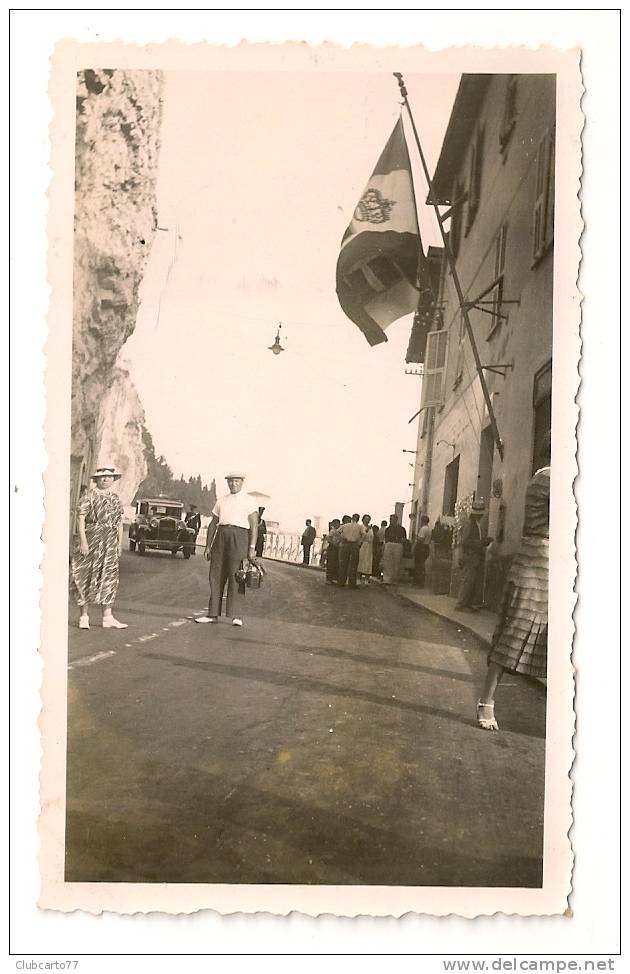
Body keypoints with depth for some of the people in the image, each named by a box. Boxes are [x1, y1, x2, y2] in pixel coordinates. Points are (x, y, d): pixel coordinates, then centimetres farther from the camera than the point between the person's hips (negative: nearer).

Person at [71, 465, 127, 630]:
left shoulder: (115, 497, 14)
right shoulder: (89, 494, -4)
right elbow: (80, 518, -10)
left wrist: (120, 544, 12)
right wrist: (83, 541, -17)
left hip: (110, 542, 6)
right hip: (91, 538, -6)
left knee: (109, 578, 5)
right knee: (87, 577, 0)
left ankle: (107, 618, 8)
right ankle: (84, 617, 8)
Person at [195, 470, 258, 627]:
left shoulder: (248, 500, 6)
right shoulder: (221, 501, 19)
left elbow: (254, 525, -2)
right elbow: (213, 524, 20)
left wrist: (252, 547, -12)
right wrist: (208, 546, 13)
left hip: (239, 536, -5)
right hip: (221, 535, 5)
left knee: (236, 576, -9)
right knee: (216, 575, 3)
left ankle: (237, 616, -7)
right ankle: (213, 614, 9)